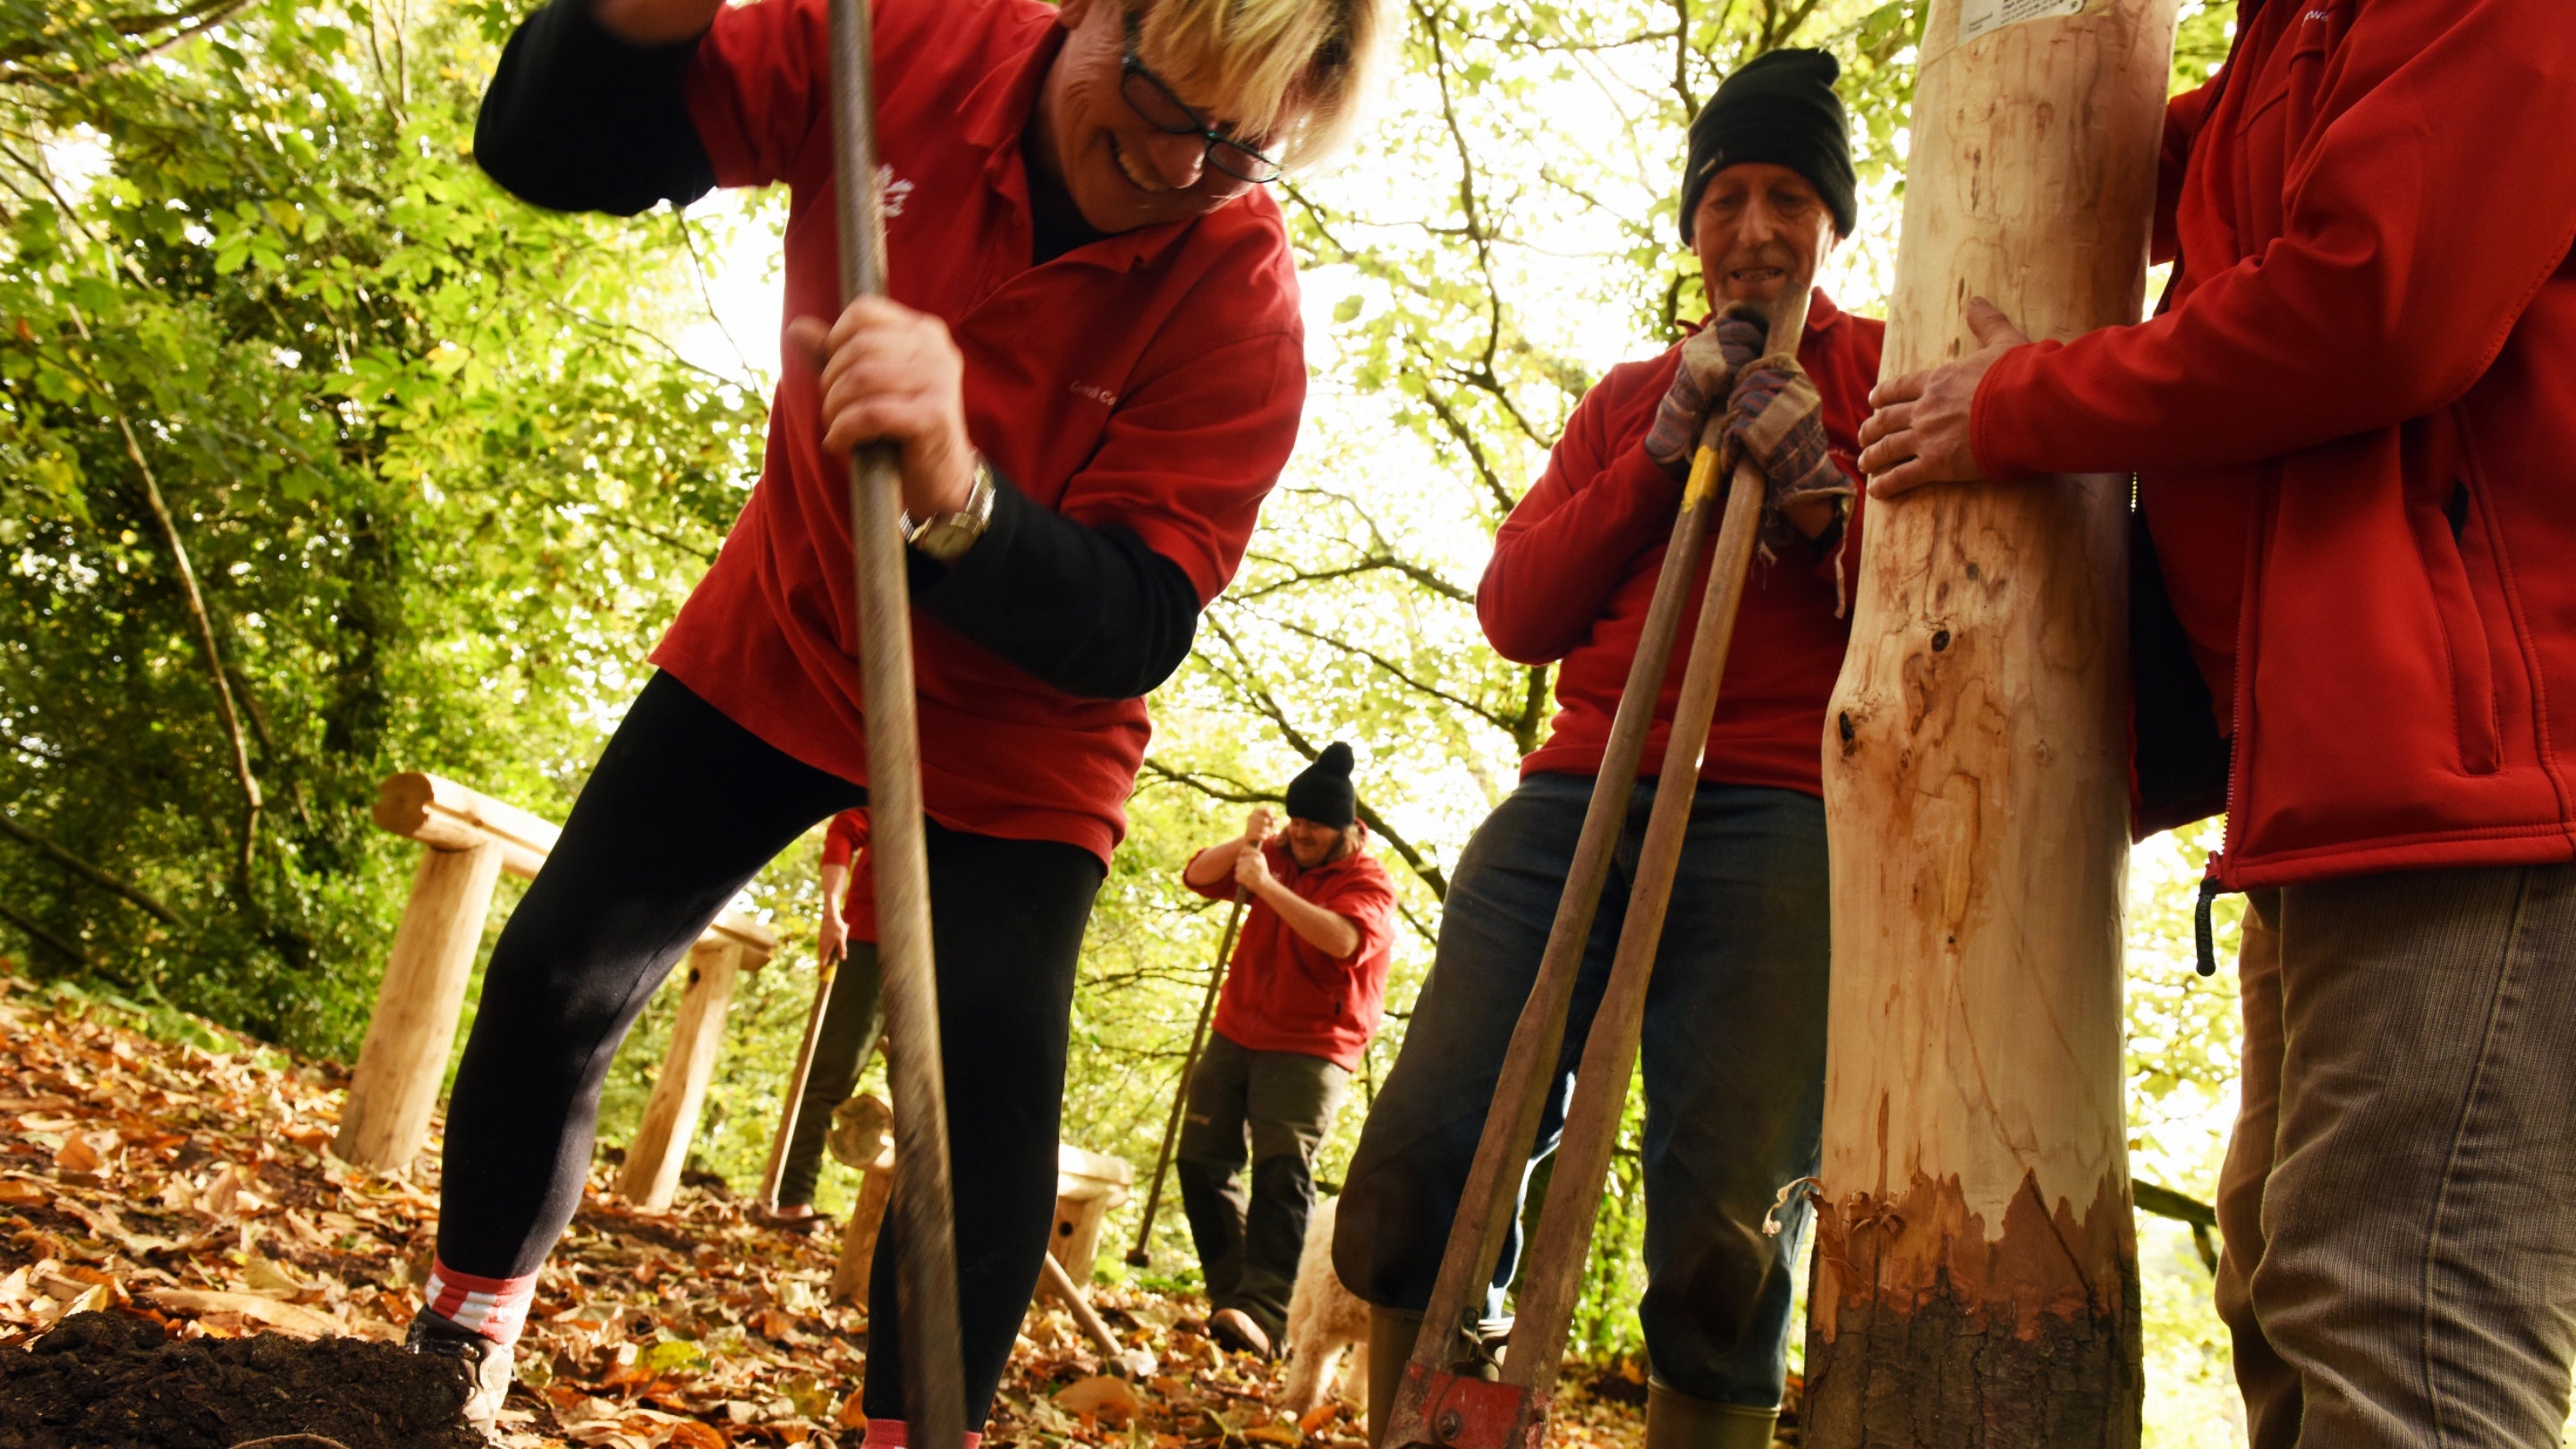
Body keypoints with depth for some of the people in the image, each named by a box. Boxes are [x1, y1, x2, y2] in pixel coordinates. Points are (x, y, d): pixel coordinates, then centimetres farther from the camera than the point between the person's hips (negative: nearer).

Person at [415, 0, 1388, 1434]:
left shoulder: (1244, 306, -25)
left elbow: (1132, 637, -30)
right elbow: (545, 148, -16)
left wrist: (956, 493, -49)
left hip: (1010, 740, -2)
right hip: (782, 640, 3)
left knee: (988, 1122, -13)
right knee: (555, 978, 5)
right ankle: (461, 1344, 30)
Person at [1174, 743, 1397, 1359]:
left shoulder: (1369, 884, -9)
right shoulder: (1278, 855, 10)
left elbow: (1343, 938, -30)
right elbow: (1197, 876, 5)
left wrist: (1267, 886, -34)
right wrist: (1245, 842, -14)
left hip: (1311, 1048, -7)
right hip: (1236, 1034, 7)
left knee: (1282, 1170, -22)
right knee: (1201, 1160, 3)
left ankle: (1264, 1314, -33)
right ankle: (1231, 1295, 11)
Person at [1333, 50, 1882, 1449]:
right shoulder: (1625, 399, 24)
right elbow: (1515, 613, 13)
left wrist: (1823, 500, -9)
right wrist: (1660, 454, 2)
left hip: (1781, 821, -3)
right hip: (1577, 802, 4)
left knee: (1719, 1249, -10)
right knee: (1413, 1175, -8)